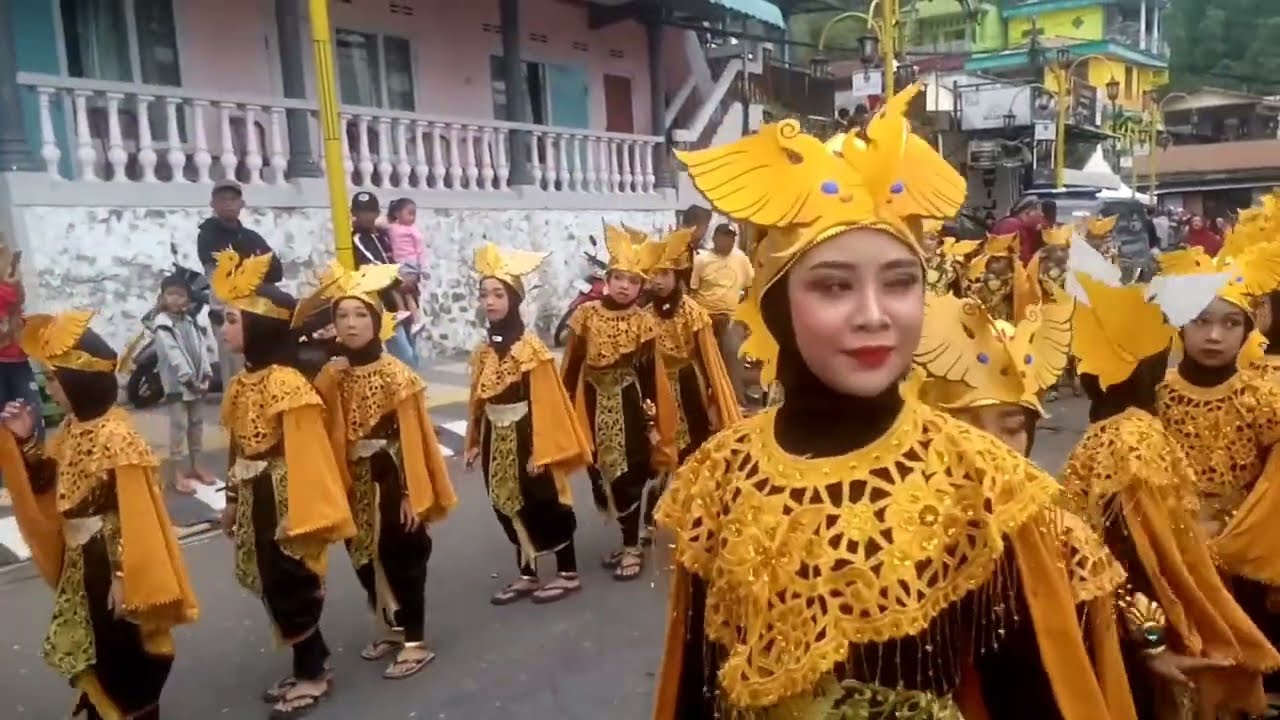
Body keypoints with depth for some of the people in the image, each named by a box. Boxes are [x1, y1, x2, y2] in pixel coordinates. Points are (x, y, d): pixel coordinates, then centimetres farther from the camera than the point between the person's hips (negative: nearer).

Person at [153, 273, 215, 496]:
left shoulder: (190, 321, 12)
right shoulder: (162, 324, -10)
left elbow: (201, 348, 7)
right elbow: (173, 354, -18)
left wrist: (206, 375, -4)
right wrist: (188, 379, -23)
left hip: (197, 382, 7)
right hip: (177, 384, -7)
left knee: (196, 425, 13)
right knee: (179, 427, -6)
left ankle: (195, 466, 24)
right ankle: (176, 474, -2)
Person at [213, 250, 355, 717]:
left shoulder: (288, 384, -19)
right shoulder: (241, 383, 7)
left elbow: (306, 454, -20)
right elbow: (237, 448, 15)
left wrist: (299, 515, -20)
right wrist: (233, 500, 18)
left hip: (283, 500, -8)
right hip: (255, 501, 8)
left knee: (291, 590, 3)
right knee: (275, 589, 15)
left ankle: (313, 677, 20)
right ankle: (308, 667, 30)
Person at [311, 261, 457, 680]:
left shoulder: (396, 374, -12)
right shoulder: (329, 377, 2)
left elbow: (412, 437, -12)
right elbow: (326, 436, 1)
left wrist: (413, 493, -13)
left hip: (390, 478, -5)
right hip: (352, 482, 5)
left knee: (402, 556, 2)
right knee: (364, 556, 15)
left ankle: (416, 642, 15)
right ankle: (392, 629, 35)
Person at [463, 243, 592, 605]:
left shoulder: (531, 346, -14)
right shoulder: (483, 350, 5)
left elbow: (544, 401, -16)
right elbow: (478, 400, 10)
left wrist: (541, 449, -18)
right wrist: (474, 442, 10)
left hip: (526, 438, -7)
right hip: (497, 439, 7)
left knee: (546, 506, 5)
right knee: (509, 507, 14)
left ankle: (568, 573, 20)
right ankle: (527, 575, 29)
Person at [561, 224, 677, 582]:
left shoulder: (643, 322, -6)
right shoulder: (586, 314, -3)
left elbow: (649, 375, -3)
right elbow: (572, 366, 0)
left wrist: (652, 421, -4)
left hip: (628, 407, -2)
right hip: (594, 408, 3)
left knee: (628, 477, 1)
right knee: (601, 475, 10)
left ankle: (631, 548, 16)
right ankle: (627, 541, 28)